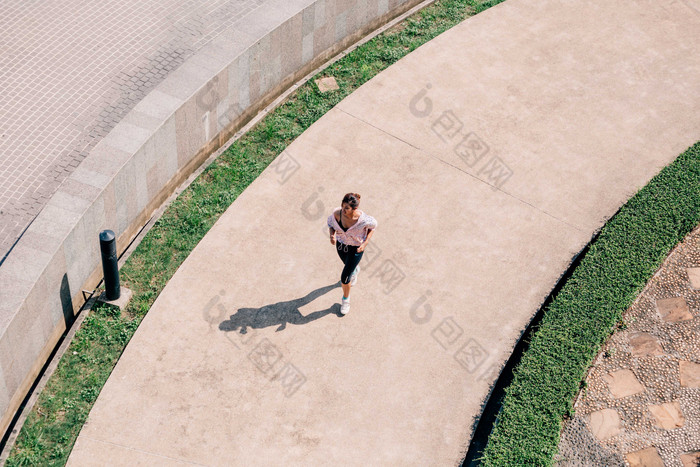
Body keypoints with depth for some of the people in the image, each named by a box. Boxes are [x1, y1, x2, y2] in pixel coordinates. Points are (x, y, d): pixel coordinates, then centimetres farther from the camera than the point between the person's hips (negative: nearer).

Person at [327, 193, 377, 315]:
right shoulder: (337, 213, -29)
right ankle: (355, 270, 73)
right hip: (341, 244, 3)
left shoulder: (363, 219, -36)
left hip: (356, 248, -3)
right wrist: (332, 235, -28)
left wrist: (365, 243, -20)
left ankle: (346, 299, 33)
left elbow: (373, 225, -12)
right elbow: (331, 224, -7)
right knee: (349, 265, 33)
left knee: (345, 277, 1)